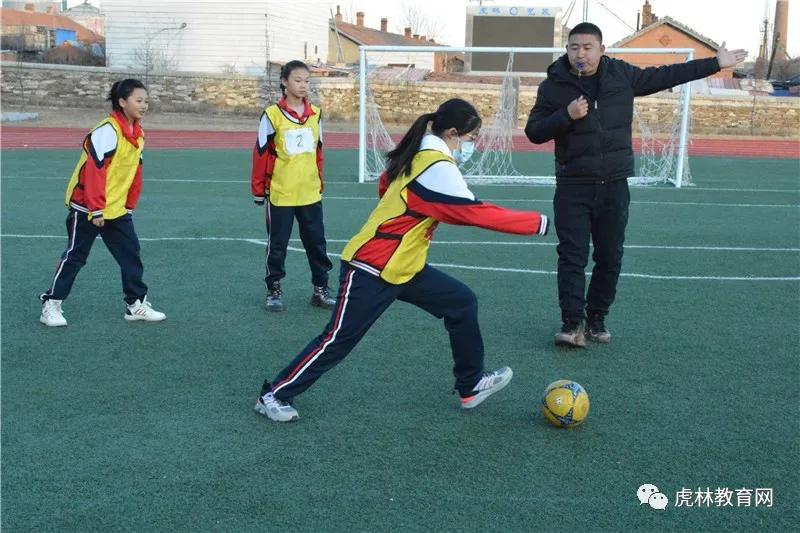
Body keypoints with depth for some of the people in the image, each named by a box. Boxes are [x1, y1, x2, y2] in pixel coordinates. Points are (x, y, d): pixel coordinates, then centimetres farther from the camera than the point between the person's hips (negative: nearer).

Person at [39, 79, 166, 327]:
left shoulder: (138, 134, 6)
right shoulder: (107, 131, -20)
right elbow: (94, 171, -24)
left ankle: (137, 304, 14)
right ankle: (51, 304, 15)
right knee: (74, 256, 2)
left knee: (131, 253, 5)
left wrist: (129, 206, 13)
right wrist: (96, 210, -23)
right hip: (87, 208, -7)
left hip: (117, 210, 7)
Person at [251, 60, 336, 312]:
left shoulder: (315, 114, 5)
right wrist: (258, 190, -4)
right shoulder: (272, 115, -9)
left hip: (310, 194, 4)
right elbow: (261, 154, -5)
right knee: (277, 244, 7)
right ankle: (274, 290, 20)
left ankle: (321, 289, 20)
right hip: (280, 194, -4)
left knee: (317, 241, 8)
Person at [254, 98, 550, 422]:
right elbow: (479, 213, -26)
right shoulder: (438, 168, -22)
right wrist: (539, 223, -20)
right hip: (371, 271, -10)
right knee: (337, 341, -1)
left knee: (462, 303, 7)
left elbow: (386, 186, 18)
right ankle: (273, 396, 13)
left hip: (403, 267, 10)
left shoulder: (418, 155, 6)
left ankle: (471, 386, 19)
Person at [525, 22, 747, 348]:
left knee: (610, 258, 7)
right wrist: (566, 115, -19)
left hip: (614, 185, 2)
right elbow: (533, 132, -3)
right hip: (573, 187, -2)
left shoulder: (622, 75, 2)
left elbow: (665, 76, 13)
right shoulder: (554, 85, -3)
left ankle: (596, 319, 20)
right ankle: (572, 324, -4)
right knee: (572, 256, -7)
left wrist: (715, 64, 15)